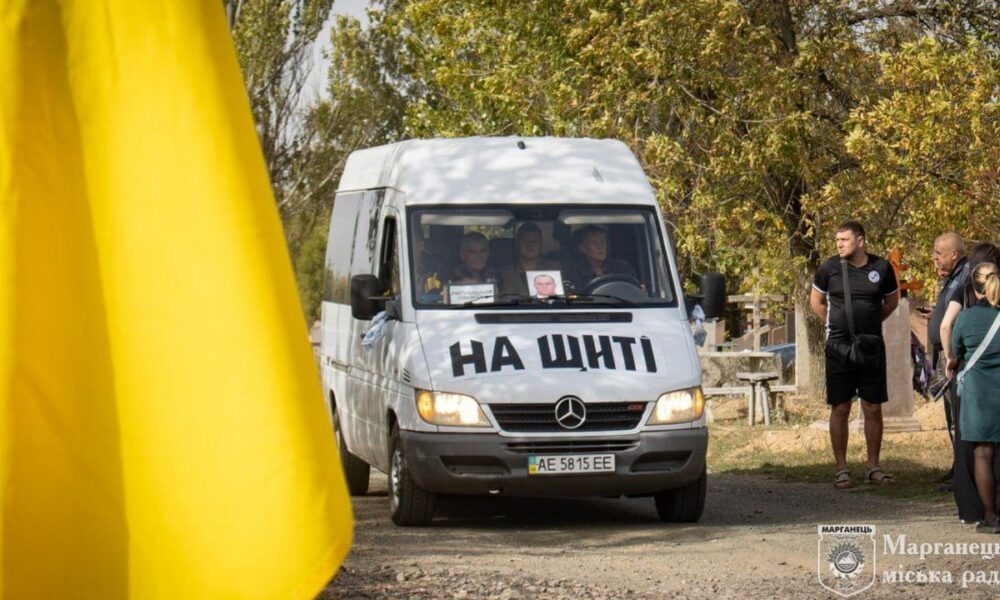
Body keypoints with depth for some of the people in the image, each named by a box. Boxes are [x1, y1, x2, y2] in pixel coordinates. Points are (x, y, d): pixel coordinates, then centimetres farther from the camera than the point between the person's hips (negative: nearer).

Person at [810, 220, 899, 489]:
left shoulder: (881, 268, 0)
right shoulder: (829, 267, -1)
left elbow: (892, 301, 15)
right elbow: (816, 300, 13)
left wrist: (869, 322, 8)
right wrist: (836, 325, 6)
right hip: (839, 347, -1)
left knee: (873, 408, 5)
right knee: (840, 409, 1)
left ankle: (873, 466, 14)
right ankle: (841, 469, 7)